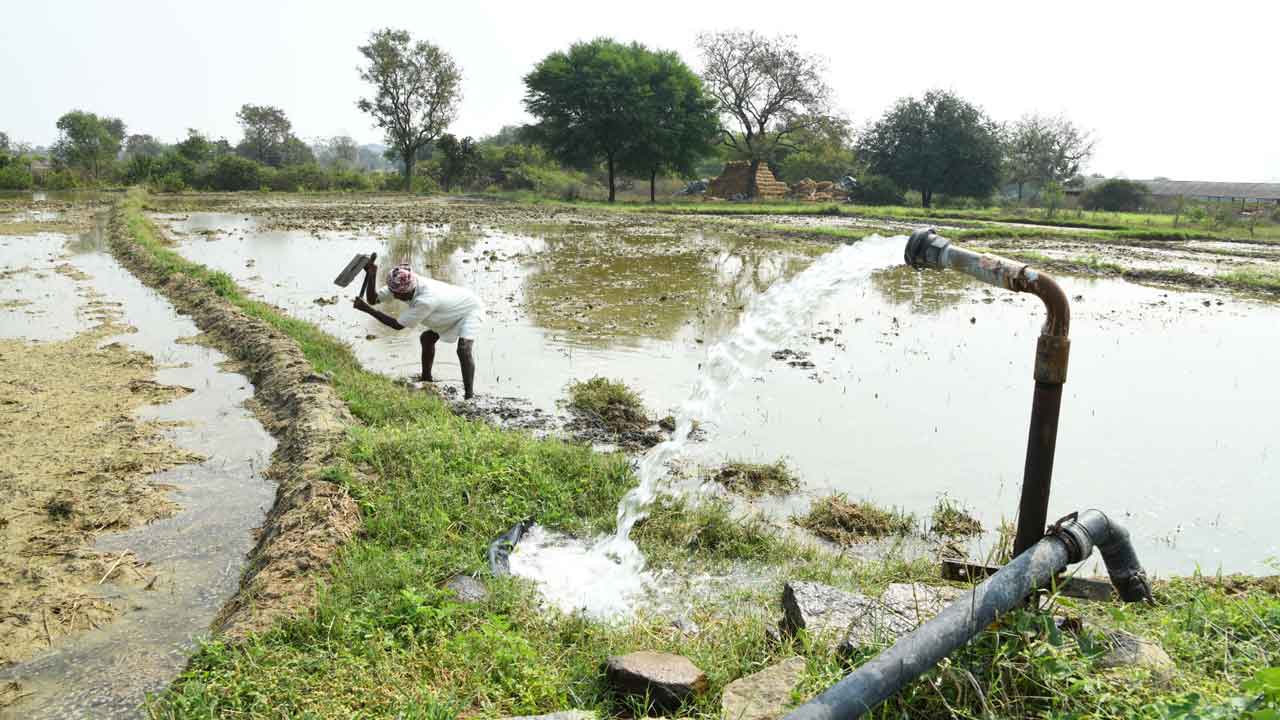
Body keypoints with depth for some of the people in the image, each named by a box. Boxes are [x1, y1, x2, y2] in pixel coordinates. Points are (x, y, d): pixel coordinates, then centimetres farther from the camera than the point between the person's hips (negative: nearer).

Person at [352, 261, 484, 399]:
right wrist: (372, 276, -35)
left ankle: (469, 395, -25)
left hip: (470, 308, -9)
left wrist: (367, 309, -36)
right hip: (453, 310, 9)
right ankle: (426, 379, 31)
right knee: (427, 338, 16)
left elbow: (398, 325, -35)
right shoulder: (402, 285, -19)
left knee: (464, 348, -28)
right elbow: (373, 299, -18)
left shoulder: (426, 300, -41)